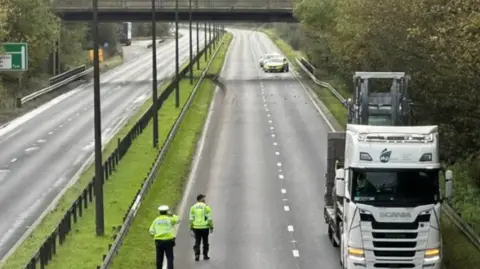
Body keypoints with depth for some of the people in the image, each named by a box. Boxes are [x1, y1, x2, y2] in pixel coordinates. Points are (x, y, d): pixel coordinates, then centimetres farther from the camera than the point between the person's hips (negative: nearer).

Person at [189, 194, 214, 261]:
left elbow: (191, 219, 1)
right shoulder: (206, 207, -7)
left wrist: (191, 227, 9)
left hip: (196, 227, 2)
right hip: (205, 227, -2)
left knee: (197, 242, 6)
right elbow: (209, 218, -8)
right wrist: (211, 227, 0)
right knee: (205, 242, 12)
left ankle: (197, 254, -10)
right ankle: (205, 255, 18)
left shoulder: (193, 207, 2)